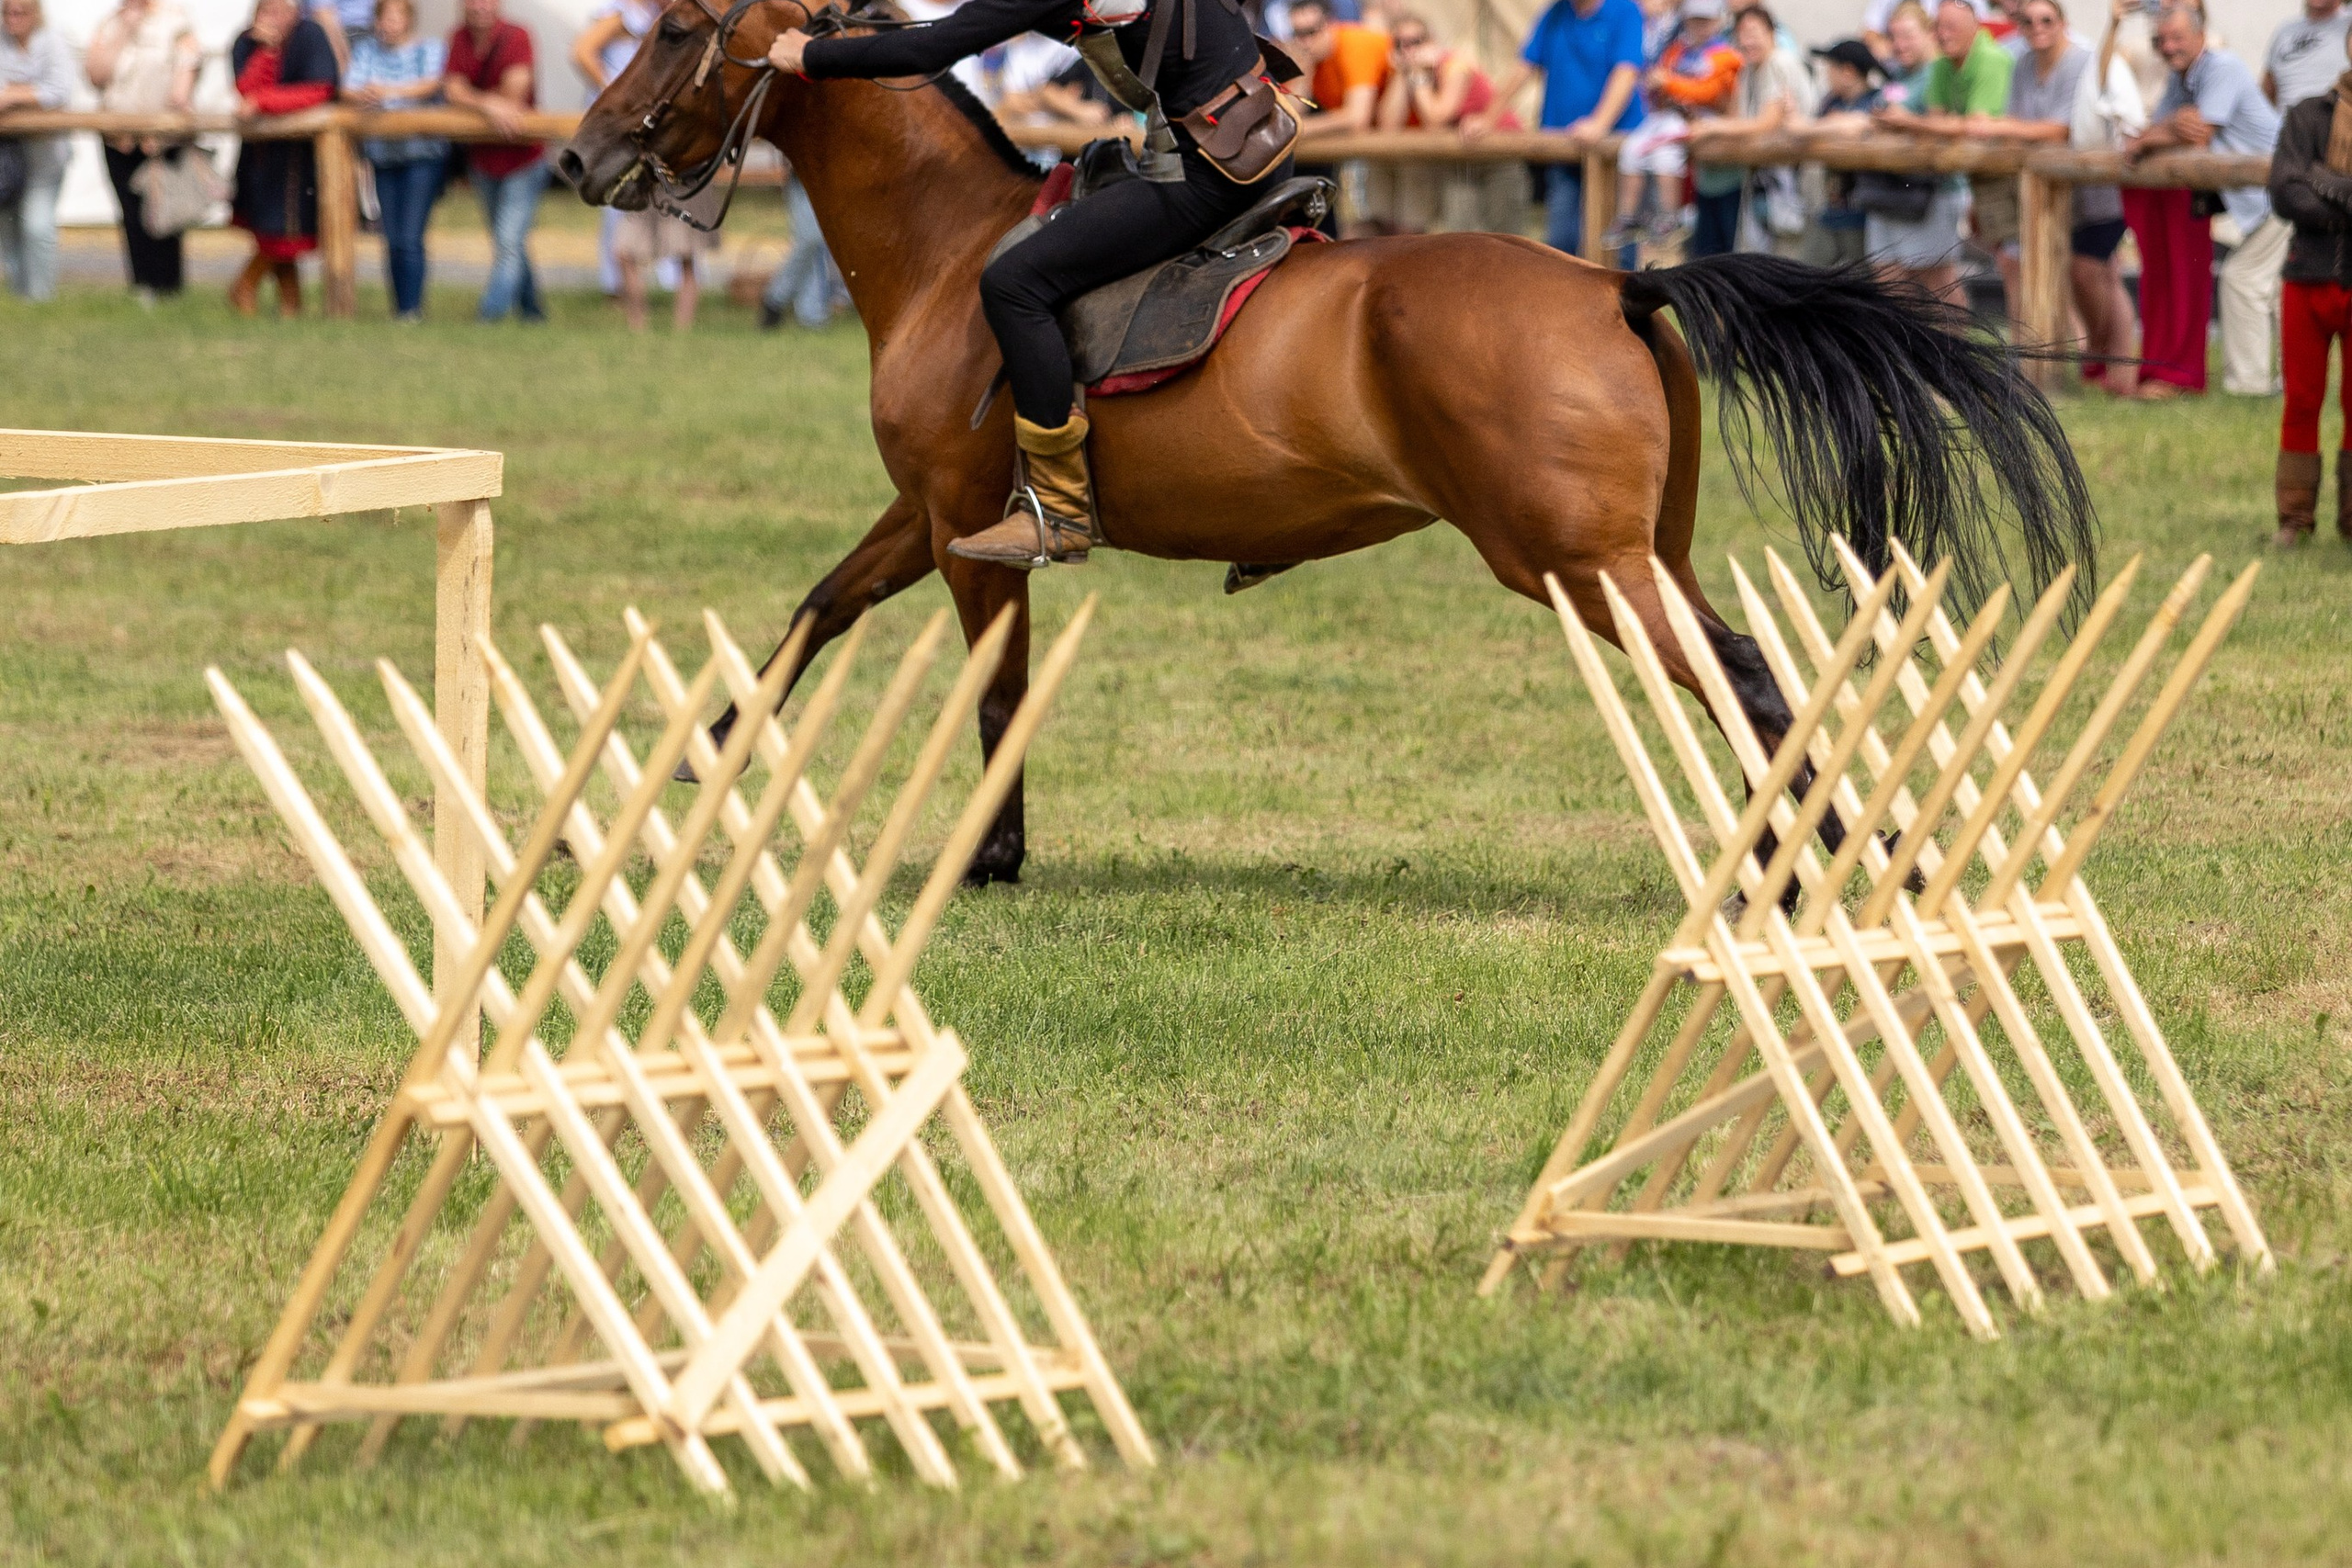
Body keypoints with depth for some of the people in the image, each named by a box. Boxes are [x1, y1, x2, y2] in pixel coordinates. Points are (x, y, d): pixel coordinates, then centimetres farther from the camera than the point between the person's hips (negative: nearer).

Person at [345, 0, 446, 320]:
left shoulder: (431, 48, 2)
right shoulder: (367, 50, 12)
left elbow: (431, 84, -15)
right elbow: (349, 90, 1)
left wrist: (390, 91, -30)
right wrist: (363, 96, -24)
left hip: (423, 152, -4)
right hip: (383, 155, 4)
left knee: (410, 238, -14)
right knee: (392, 240, 3)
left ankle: (412, 309, -15)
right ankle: (399, 309, 10)